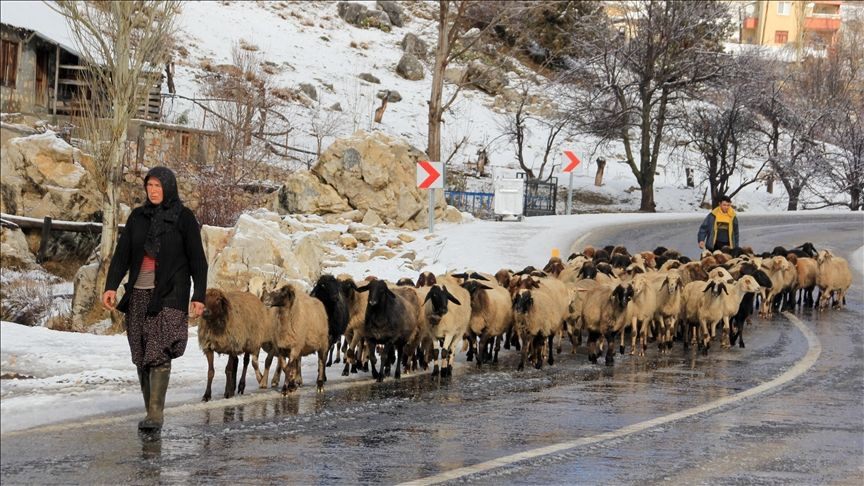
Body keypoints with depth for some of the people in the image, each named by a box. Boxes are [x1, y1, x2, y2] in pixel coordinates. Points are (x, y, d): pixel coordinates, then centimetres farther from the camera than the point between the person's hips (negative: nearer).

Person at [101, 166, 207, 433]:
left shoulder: (184, 218, -1)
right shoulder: (137, 217, 9)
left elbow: (197, 259, -1)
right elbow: (122, 254, 6)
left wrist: (199, 296, -6)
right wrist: (111, 287, -7)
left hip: (169, 294, -4)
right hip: (139, 293, 4)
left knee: (159, 352, -15)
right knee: (142, 356, 4)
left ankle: (155, 414, -16)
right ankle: (150, 410, 13)